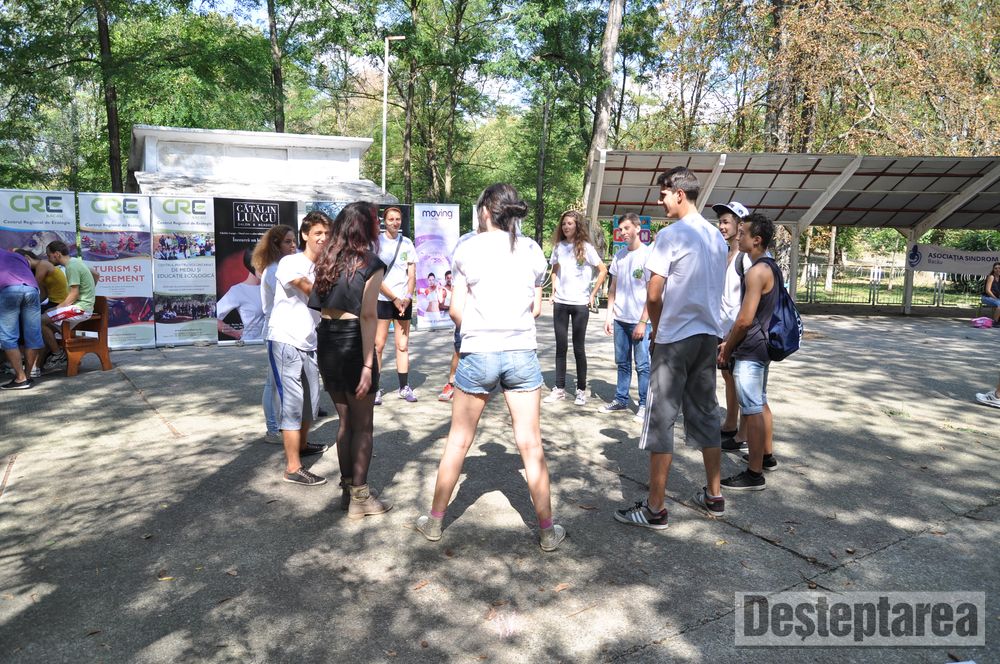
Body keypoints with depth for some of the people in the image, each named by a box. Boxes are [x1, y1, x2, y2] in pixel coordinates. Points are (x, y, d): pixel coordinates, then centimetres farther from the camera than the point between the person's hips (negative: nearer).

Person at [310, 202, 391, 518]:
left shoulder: (327, 260, 10)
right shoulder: (371, 263, -8)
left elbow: (318, 303, 0)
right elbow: (368, 315, -15)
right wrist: (368, 365, -16)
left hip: (326, 343, 6)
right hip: (353, 344, -6)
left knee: (345, 421, 18)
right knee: (363, 425, 6)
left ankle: (347, 489, 27)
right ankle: (359, 497, 13)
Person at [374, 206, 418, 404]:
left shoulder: (407, 243, 9)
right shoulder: (377, 242, -1)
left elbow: (412, 275, 8)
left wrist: (407, 297, -7)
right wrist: (394, 298, -10)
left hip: (404, 300, 3)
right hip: (382, 299, -3)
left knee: (403, 345, 5)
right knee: (378, 345, -3)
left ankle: (404, 387, 12)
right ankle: (376, 388, 4)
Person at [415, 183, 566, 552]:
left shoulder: (470, 248, -3)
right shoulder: (533, 250, 4)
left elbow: (456, 310, -2)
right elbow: (536, 308, 9)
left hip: (478, 353, -1)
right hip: (522, 352, 2)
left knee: (458, 441, 12)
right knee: (530, 443, 8)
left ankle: (435, 520, 26)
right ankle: (547, 530, 17)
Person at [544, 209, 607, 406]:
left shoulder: (585, 247, -4)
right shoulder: (558, 246, 7)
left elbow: (603, 271, -2)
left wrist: (593, 294, -5)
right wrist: (554, 290, 8)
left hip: (580, 303, -3)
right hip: (560, 303, 3)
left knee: (578, 347, 2)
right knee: (561, 346, 7)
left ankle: (581, 390, 13)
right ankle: (559, 388, 14)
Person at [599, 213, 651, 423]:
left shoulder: (648, 254, -7)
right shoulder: (619, 255, 9)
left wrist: (643, 322, -13)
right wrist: (609, 316, 7)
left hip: (640, 320, -5)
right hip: (620, 319, 5)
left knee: (642, 365, 1)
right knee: (622, 362, 13)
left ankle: (644, 405, 10)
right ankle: (621, 400, 23)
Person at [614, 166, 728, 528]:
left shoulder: (671, 235, -12)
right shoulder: (718, 237, 11)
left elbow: (653, 296, -14)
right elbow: (715, 290, 15)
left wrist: (657, 330, 4)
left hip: (675, 338, -7)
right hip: (709, 335, 8)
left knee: (661, 419, -2)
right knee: (706, 414, 15)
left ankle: (655, 508, 3)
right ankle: (713, 496, 25)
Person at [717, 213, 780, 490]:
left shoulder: (757, 271, -19)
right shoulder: (771, 267, 12)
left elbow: (745, 319, -23)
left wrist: (727, 349, -10)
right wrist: (729, 341, 17)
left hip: (749, 351, -10)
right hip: (763, 346, 10)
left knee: (752, 410, -5)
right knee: (760, 403, 21)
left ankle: (754, 474, 1)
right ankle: (766, 455, 36)